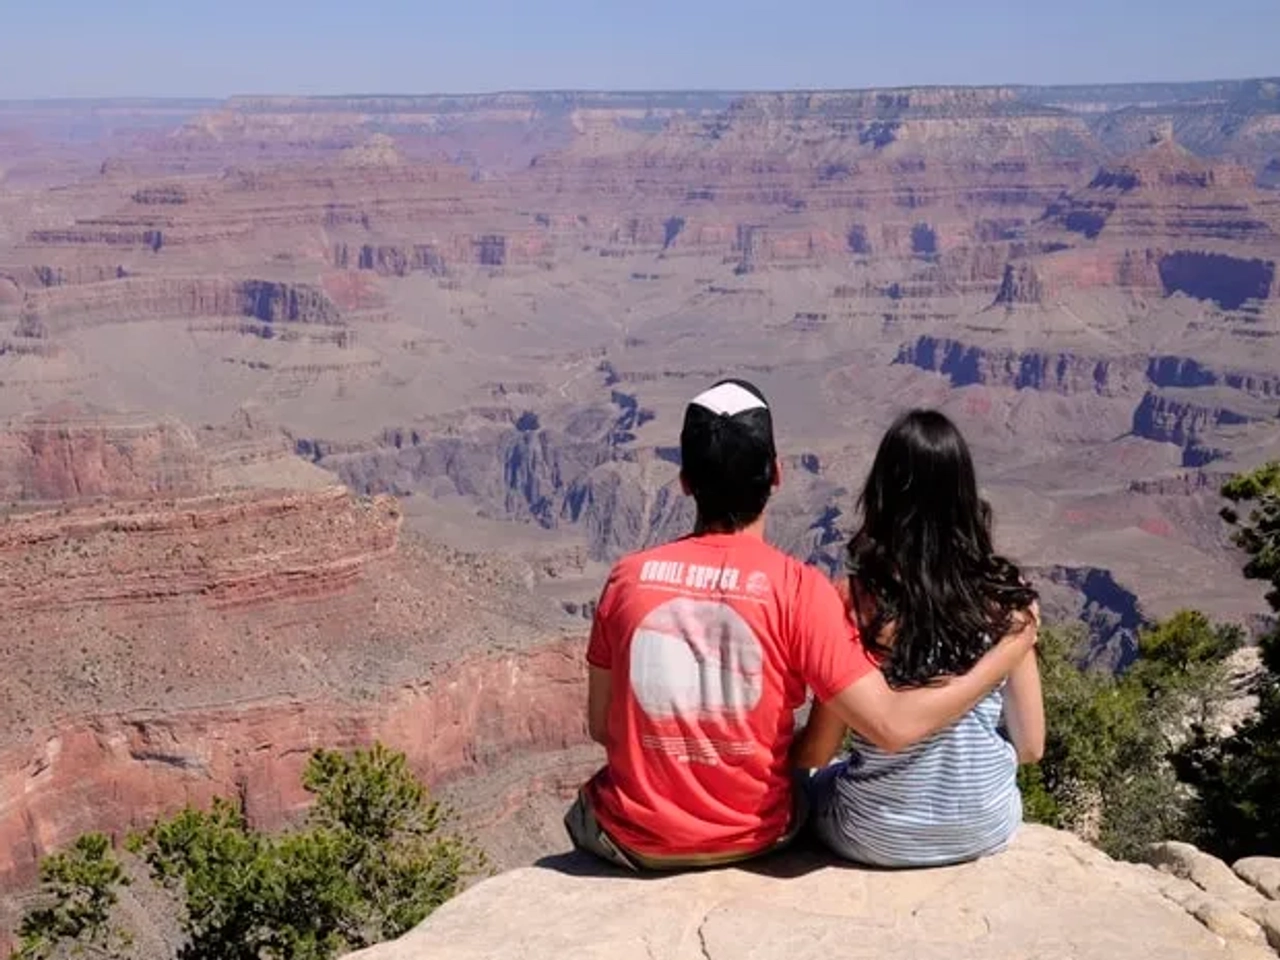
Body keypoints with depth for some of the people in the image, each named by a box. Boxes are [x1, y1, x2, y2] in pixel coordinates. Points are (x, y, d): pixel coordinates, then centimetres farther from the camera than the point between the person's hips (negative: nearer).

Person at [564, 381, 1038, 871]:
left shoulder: (628, 578, -11)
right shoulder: (798, 588, -17)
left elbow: (601, 727, -2)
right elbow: (892, 726, -20)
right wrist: (1007, 654, -9)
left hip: (637, 838, 0)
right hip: (752, 836, 0)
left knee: (585, 806, 35)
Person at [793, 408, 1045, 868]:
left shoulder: (857, 598, -20)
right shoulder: (1008, 597, -12)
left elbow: (816, 752, -12)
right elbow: (1030, 746, -4)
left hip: (880, 837, -2)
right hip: (987, 828, 3)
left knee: (812, 787, 31)